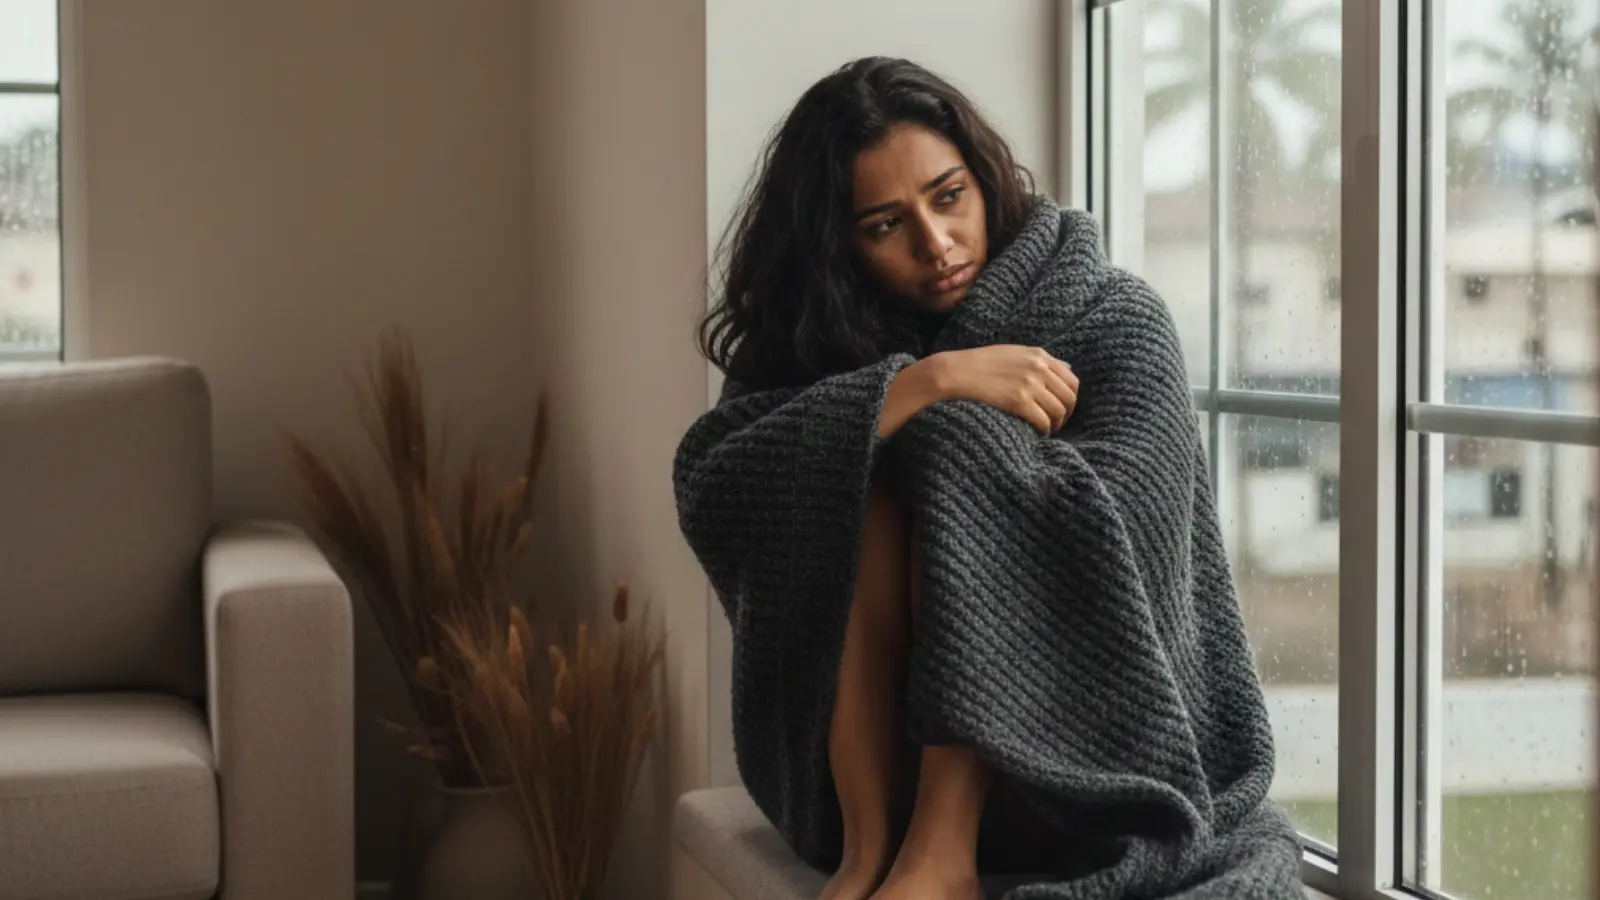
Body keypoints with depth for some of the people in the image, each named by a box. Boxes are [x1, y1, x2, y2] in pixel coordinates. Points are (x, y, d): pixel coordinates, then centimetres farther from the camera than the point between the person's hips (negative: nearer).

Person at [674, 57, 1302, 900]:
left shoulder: (1111, 318, -3)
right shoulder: (817, 345, 2)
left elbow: (1122, 535, -21)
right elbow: (707, 490, -19)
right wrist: (928, 383, -25)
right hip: (856, 750, 2)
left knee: (957, 446, -24)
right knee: (854, 481, -22)